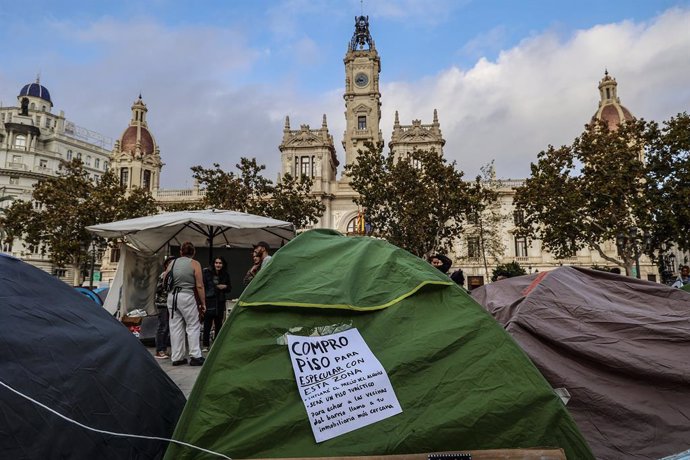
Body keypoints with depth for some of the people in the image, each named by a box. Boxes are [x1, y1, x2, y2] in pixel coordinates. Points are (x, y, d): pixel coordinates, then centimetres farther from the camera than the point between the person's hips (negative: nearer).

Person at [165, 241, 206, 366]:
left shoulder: (173, 263, 10)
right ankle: (195, 356, 1)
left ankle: (177, 357, 13)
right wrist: (203, 303, -2)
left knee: (175, 327, 9)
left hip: (172, 296, 5)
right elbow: (199, 286, -7)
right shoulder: (195, 264, -3)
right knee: (193, 326, 4)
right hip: (187, 296, -5)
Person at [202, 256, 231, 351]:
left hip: (220, 303, 4)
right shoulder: (207, 272, -5)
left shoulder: (225, 275, 7)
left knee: (218, 324, 9)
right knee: (207, 325, -3)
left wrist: (225, 287, -6)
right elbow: (203, 286, -8)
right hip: (209, 302, -4)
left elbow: (229, 289, 17)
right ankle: (206, 345, 7)